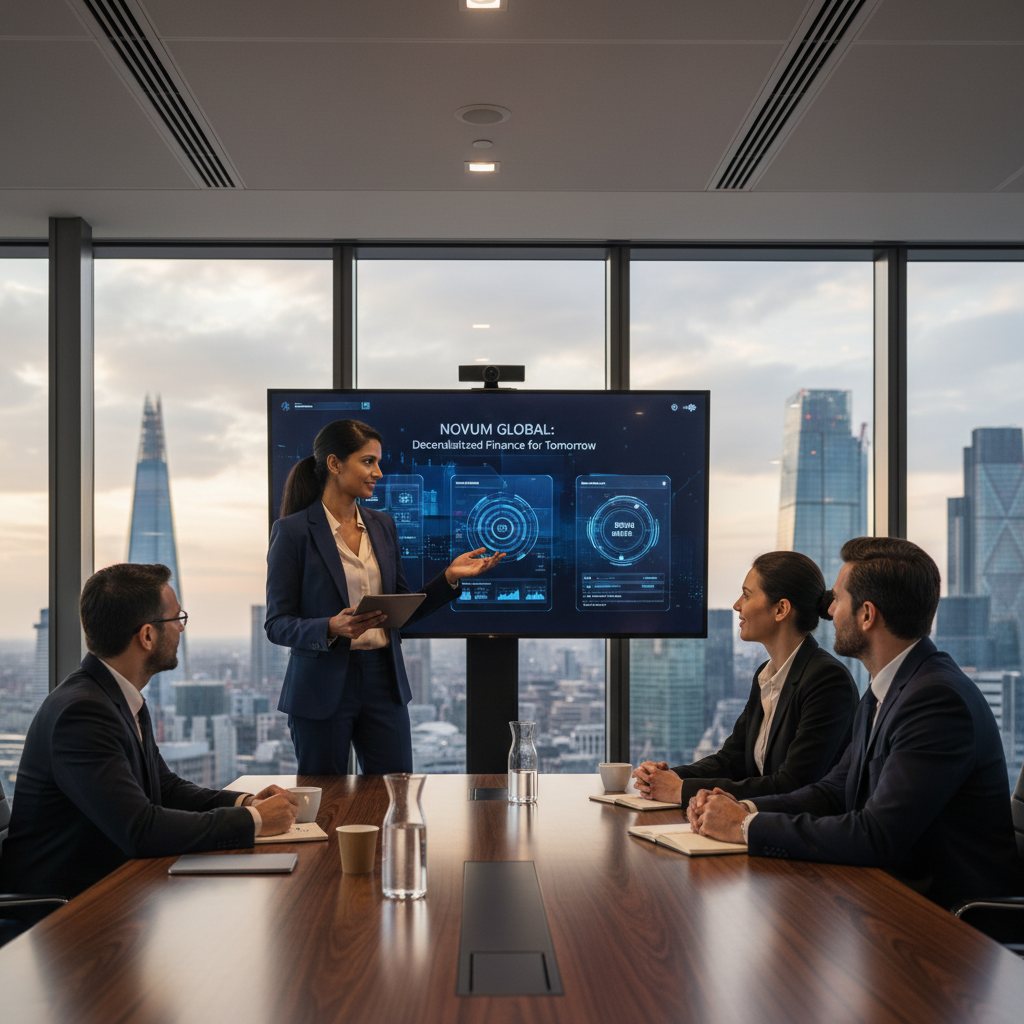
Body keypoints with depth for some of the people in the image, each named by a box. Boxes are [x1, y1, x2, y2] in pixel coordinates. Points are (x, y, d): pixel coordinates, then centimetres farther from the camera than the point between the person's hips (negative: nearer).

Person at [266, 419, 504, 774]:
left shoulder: (383, 525, 10)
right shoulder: (293, 531, -8)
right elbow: (277, 624, -9)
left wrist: (450, 577, 0)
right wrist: (332, 628, -25)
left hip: (383, 681, 5)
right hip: (323, 688, -5)